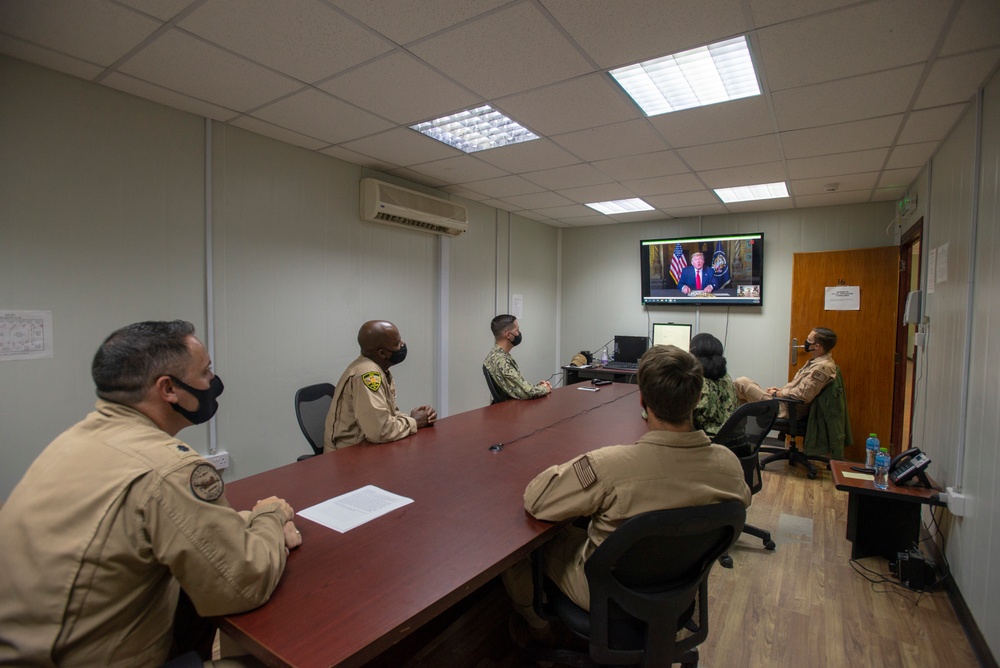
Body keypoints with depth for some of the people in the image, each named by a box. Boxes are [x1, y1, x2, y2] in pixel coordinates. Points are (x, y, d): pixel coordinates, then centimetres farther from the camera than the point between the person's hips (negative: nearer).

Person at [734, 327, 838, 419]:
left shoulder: (822, 367, -21)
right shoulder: (817, 362, 12)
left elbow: (802, 395, -26)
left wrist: (776, 393, -11)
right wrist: (779, 390, 8)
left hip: (786, 409, -11)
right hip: (784, 401, 11)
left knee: (741, 382, -9)